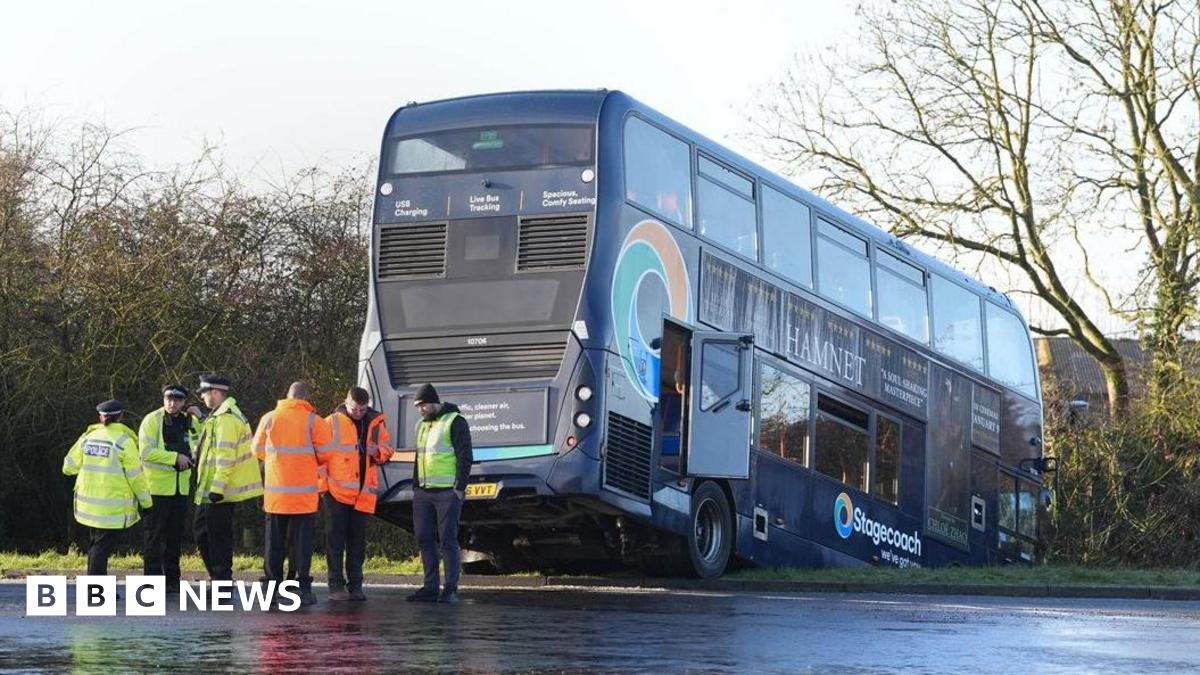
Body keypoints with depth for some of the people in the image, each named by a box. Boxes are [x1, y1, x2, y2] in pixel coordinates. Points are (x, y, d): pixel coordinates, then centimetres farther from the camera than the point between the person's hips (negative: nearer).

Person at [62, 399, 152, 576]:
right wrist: (146, 500, 2)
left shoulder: (88, 437, 6)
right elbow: (135, 475, -8)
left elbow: (69, 466, 11)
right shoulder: (124, 441, -9)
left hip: (88, 504, 5)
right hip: (113, 507, -5)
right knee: (103, 546, -4)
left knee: (96, 542, 19)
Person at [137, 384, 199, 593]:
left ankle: (172, 580, 18)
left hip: (181, 487, 6)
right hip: (157, 487, -6)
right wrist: (175, 457, -18)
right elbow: (146, 452, -17)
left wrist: (196, 419, 7)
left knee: (175, 536, 11)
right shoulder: (152, 420, -8)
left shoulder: (187, 421, 11)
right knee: (154, 535, -1)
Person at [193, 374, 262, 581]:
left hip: (220, 492, -11)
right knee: (202, 530, 15)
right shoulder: (219, 416, 16)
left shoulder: (226, 419, -18)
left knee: (218, 535, -5)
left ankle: (222, 581, 0)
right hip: (212, 489, 11)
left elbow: (226, 457, -23)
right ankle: (219, 578, 21)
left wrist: (217, 487, -24)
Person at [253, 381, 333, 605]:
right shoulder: (314, 421, -6)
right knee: (302, 539, 3)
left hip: (275, 491, 2)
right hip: (304, 492, -2)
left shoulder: (269, 418, 2)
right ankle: (303, 586, -1)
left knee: (275, 539, 11)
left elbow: (258, 450, 9)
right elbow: (325, 454, -4)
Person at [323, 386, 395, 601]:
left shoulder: (376, 423, 7)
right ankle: (336, 585, 3)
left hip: (363, 493, 3)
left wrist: (378, 451, -7)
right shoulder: (332, 422, -3)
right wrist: (322, 484, -6)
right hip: (337, 491, -3)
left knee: (357, 541, 9)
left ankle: (355, 585, 15)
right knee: (335, 539, 0)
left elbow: (387, 450, 16)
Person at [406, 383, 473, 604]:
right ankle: (430, 588, 11)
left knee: (448, 540, -7)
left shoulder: (455, 422, -5)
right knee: (424, 540, 6)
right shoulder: (422, 425, 20)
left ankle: (451, 589, -4)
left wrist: (459, 488, -15)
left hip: (447, 493, -8)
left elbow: (464, 457, -10)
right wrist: (415, 486, 19)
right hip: (423, 493, 8)